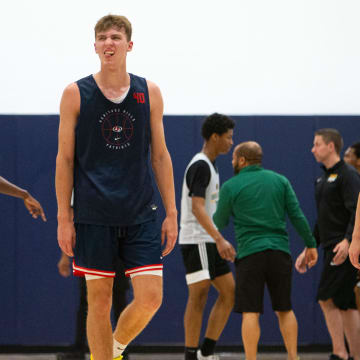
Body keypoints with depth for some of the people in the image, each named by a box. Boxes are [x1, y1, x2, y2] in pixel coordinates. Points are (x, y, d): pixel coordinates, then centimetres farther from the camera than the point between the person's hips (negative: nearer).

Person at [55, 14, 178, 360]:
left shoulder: (149, 93, 7)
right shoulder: (76, 94, 1)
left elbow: (160, 155, 10)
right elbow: (65, 158, 3)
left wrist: (171, 213, 6)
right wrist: (63, 218, -2)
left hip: (140, 215, 2)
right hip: (93, 217, -2)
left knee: (150, 297, -6)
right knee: (99, 300, 1)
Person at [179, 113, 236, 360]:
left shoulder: (210, 166, 17)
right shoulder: (200, 166, -14)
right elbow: (197, 208, -23)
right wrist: (220, 239, -30)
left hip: (210, 242, 10)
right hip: (196, 241, -10)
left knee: (229, 292, 7)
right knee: (199, 296, -8)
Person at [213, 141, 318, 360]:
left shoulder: (231, 186, 1)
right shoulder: (280, 180, 8)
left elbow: (220, 223, 10)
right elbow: (297, 215, 4)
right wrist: (311, 244, 9)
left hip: (250, 253, -3)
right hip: (280, 251, 3)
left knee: (250, 313, -3)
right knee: (285, 309, 12)